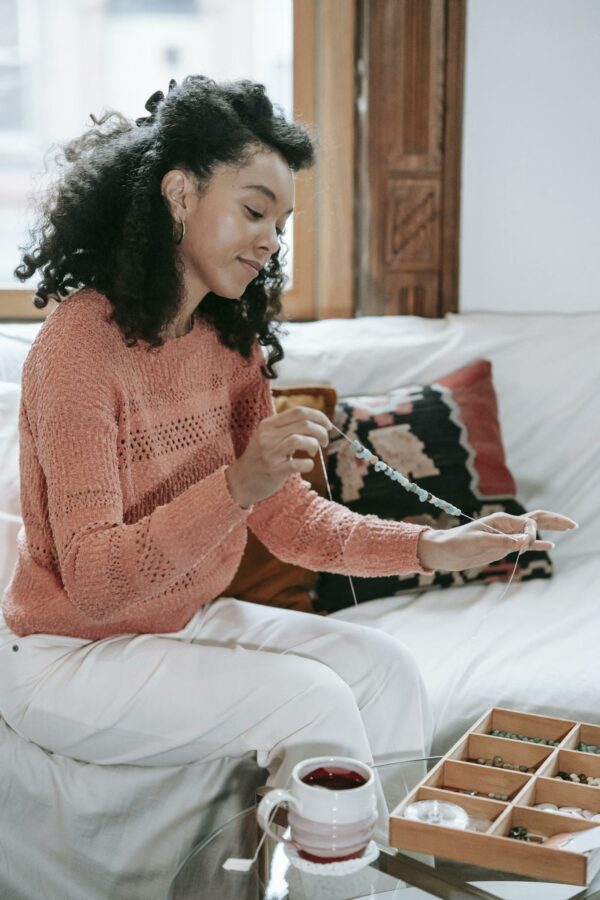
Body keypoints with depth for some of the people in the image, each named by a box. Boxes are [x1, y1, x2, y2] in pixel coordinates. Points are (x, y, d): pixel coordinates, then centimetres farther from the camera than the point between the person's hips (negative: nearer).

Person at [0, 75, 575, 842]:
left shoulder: (231, 340, 1)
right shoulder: (80, 344, -23)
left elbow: (288, 517, 0)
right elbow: (93, 583, -27)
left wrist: (431, 548, -14)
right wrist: (237, 484, -40)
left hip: (188, 622, 7)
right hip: (69, 657, -7)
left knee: (384, 670, -5)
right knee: (311, 699, -21)